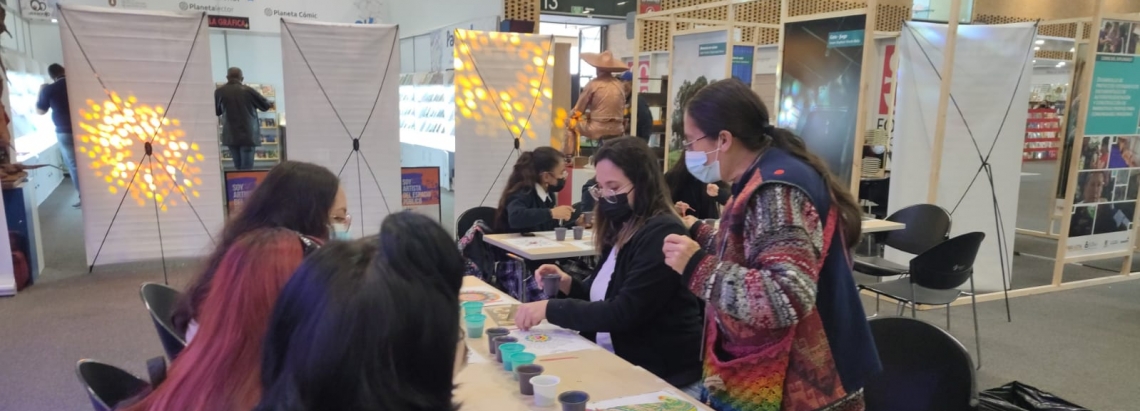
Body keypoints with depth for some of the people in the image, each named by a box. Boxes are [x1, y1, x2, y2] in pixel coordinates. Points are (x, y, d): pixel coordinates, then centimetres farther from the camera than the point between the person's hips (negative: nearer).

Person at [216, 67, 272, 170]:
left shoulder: (219, 92, -1)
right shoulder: (248, 90, -6)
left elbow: (216, 111, 12)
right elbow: (266, 106, 5)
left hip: (230, 135, 2)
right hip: (248, 134, -2)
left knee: (238, 167, 13)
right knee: (247, 168, -3)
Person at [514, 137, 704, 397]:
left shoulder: (661, 234, -17)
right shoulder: (620, 230, 7)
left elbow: (624, 312, -22)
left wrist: (550, 309, -21)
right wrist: (568, 284, -1)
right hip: (616, 365, 7)